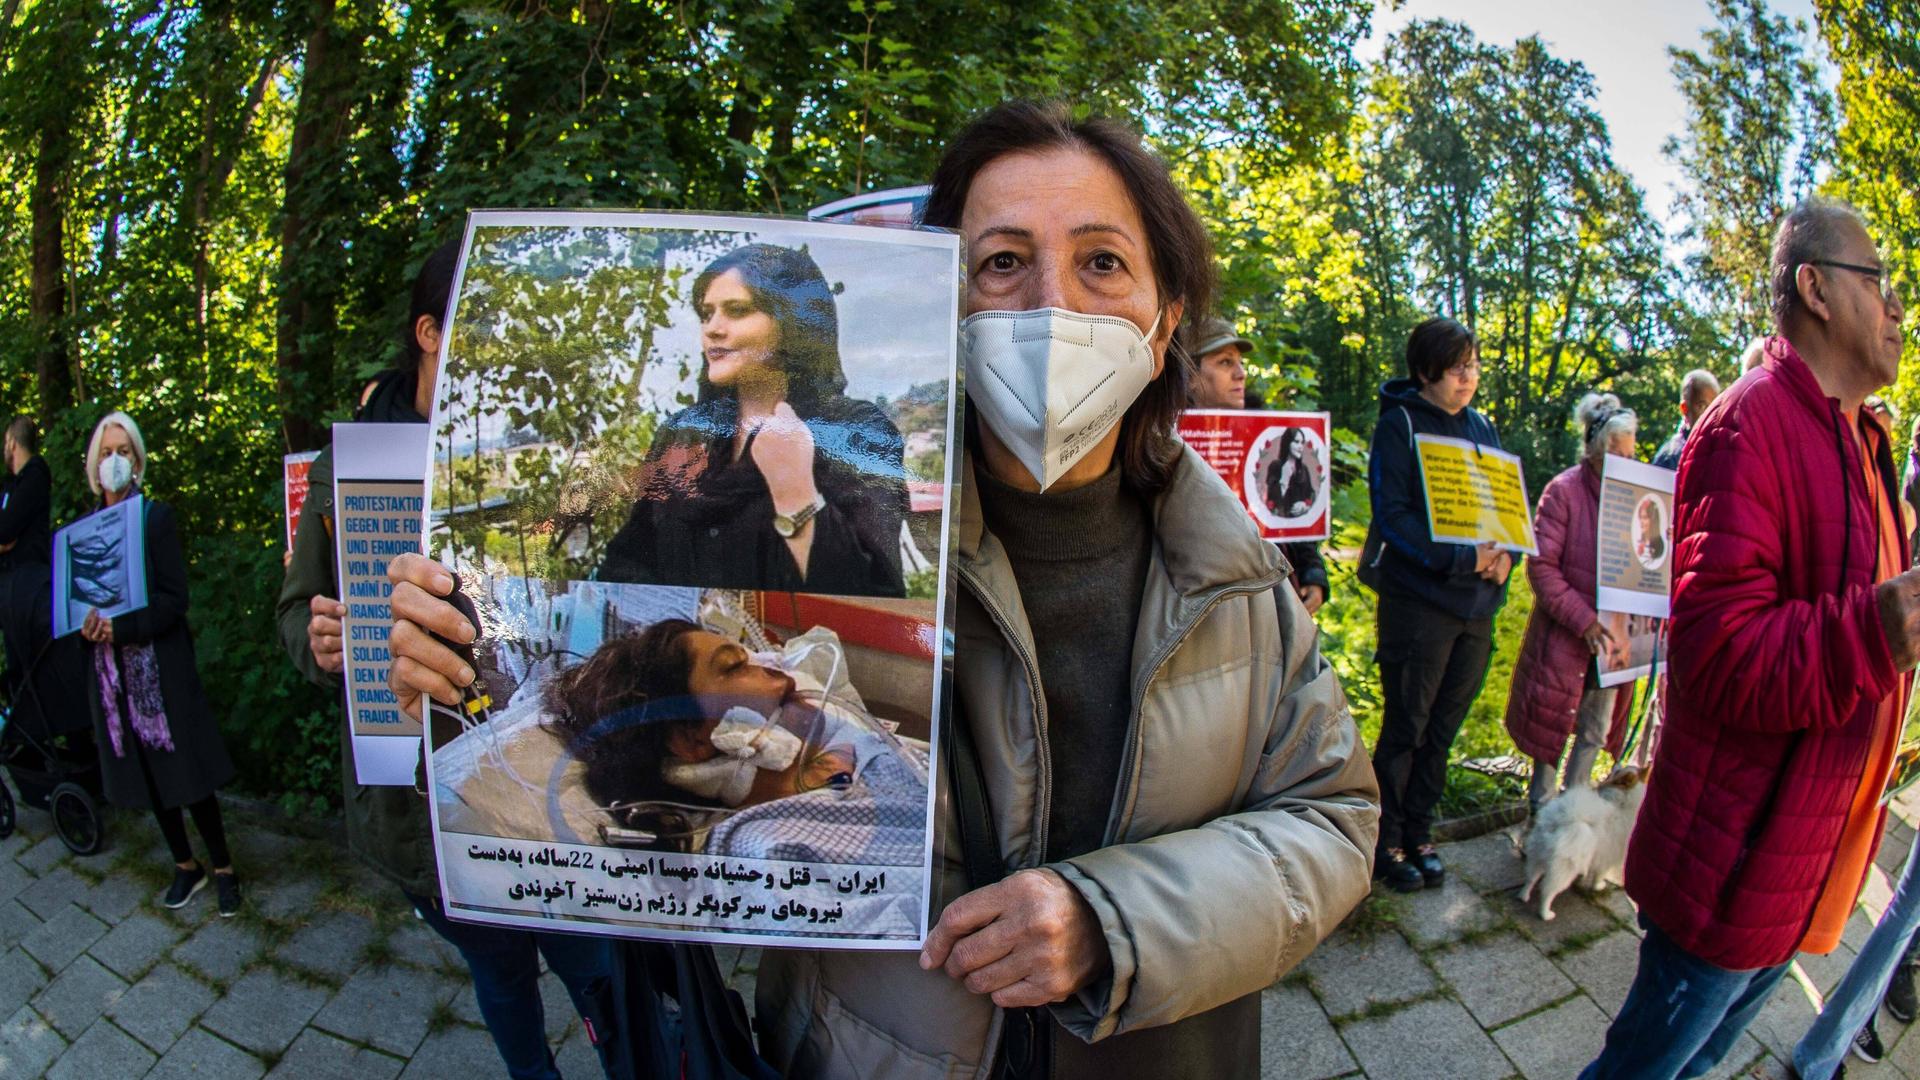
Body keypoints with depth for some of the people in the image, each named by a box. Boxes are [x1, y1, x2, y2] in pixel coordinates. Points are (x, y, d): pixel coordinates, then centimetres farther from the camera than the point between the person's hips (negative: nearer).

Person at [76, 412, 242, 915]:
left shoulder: (156, 516, -6)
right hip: (112, 671, 5)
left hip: (160, 666, -5)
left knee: (188, 775, -1)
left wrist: (119, 627, -23)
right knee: (147, 776, 13)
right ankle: (186, 865, 28)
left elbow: (174, 600, -11)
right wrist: (87, 623, -11)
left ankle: (223, 869, 13)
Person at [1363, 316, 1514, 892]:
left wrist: (1504, 553, -6)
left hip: (1477, 606, 6)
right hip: (1419, 602, -6)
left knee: (1442, 731, 13)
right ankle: (1386, 841, 18)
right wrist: (1461, 558, -23)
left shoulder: (1480, 427, 12)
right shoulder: (1399, 424, -8)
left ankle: (1418, 833, 27)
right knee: (1405, 729, 3)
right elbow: (1392, 515, -16)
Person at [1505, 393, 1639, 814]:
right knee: (1553, 722, 6)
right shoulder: (1563, 491, -11)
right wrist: (1584, 621, -20)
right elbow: (1541, 567, -14)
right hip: (1565, 636, -4)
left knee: (1596, 730, 13)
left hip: (1613, 636, 4)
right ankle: (1541, 808, 23)